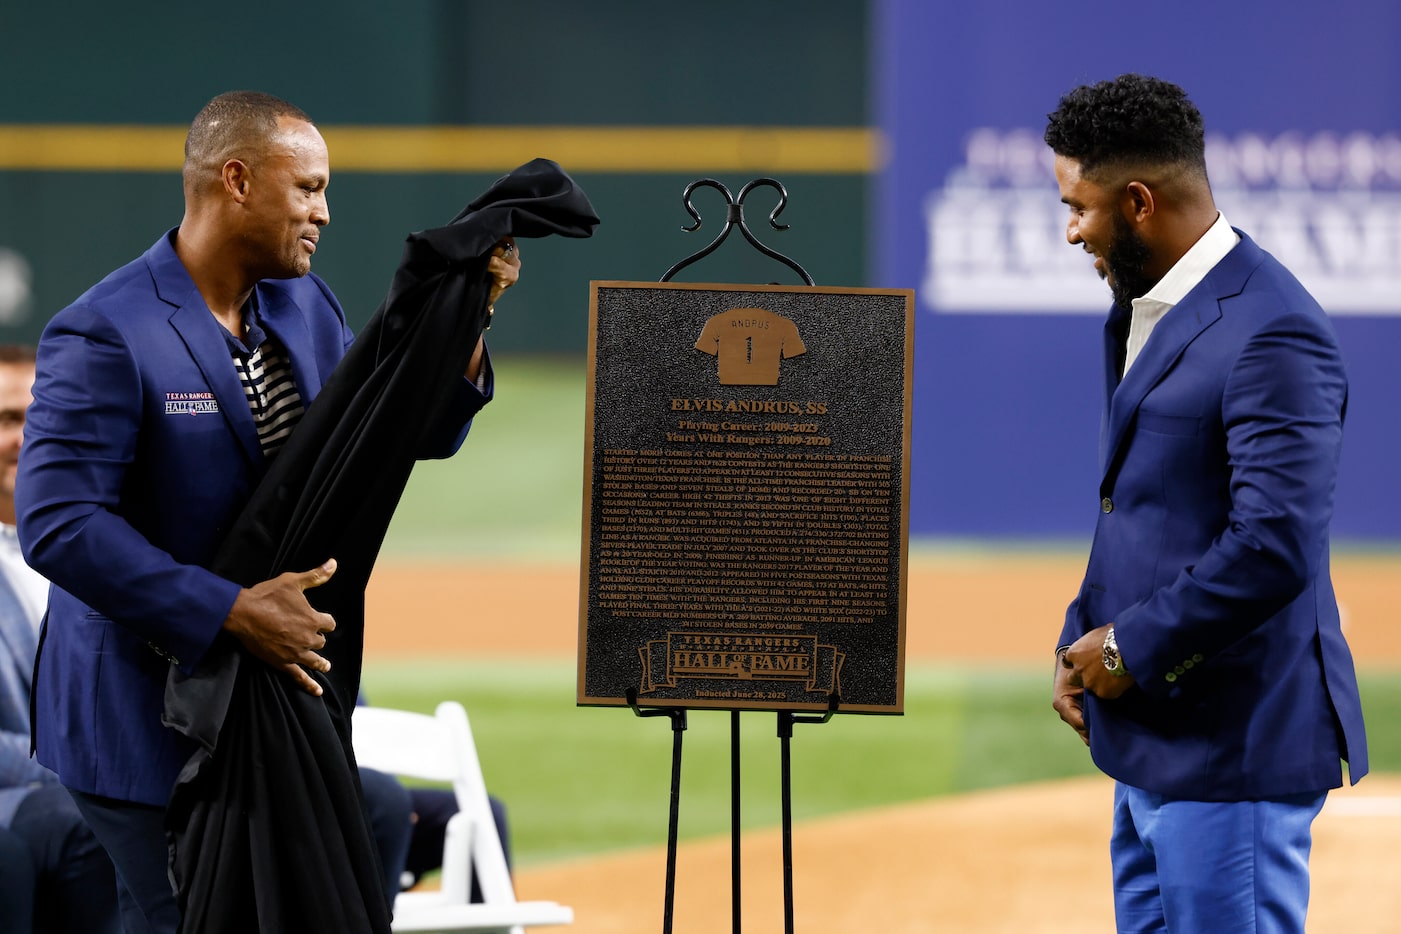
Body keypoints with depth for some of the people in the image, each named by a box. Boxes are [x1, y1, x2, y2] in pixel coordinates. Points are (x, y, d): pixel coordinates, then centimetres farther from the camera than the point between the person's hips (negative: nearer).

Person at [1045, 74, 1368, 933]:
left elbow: (1274, 547, -24)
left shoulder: (1272, 335, -19)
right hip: (1156, 745, 10)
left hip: (1235, 752, -10)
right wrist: (1083, 643, 9)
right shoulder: (1143, 311, 14)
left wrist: (1132, 648, -15)